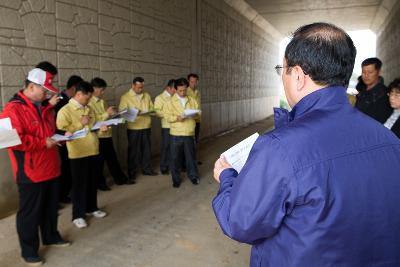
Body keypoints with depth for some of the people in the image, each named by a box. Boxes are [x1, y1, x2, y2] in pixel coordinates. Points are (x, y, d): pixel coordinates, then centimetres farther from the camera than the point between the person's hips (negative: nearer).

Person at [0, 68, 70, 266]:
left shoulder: (42, 106, 12)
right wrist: (43, 143, -22)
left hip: (50, 169, 8)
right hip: (30, 172, -8)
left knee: (51, 207, 20)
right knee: (30, 212, 6)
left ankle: (51, 236, 38)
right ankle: (29, 250, 20)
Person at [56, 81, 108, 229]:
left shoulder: (89, 109, 12)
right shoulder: (65, 110, -11)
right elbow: (61, 131, -19)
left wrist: (100, 128, 1)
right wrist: (81, 123, -17)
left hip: (93, 150, 7)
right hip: (78, 153, -7)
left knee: (92, 182, 16)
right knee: (79, 184, 2)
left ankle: (92, 207, 32)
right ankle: (77, 215, 14)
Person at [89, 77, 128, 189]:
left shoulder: (101, 101, 14)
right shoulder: (89, 102, -12)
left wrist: (112, 114, 5)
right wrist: (107, 114, -21)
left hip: (107, 134, 8)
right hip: (97, 136, -8)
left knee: (112, 158, 16)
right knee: (99, 161, 5)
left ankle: (120, 179, 26)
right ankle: (100, 183, 18)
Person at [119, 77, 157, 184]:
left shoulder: (147, 95, 13)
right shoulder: (125, 97, -2)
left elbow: (152, 108, 14)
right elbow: (122, 111, -9)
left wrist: (148, 111, -9)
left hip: (146, 127, 4)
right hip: (133, 128, -4)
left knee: (147, 149, 12)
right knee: (133, 151, 1)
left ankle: (147, 169, 28)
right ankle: (131, 174, 9)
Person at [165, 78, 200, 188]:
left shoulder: (192, 100, 9)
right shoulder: (171, 101, 2)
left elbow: (198, 112, 8)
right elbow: (168, 116, -5)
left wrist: (194, 115, -13)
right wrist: (177, 118, -23)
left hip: (189, 133, 2)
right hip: (176, 133, -1)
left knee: (191, 155, 9)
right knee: (175, 157, 4)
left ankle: (193, 176, 27)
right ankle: (176, 179, 18)